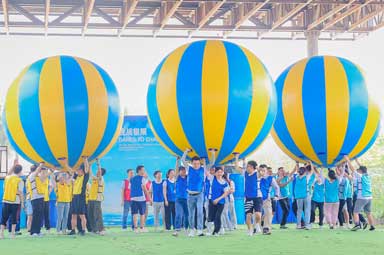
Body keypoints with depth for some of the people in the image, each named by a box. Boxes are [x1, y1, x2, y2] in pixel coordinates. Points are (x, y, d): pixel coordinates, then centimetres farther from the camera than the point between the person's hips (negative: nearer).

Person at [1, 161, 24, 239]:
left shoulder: (7, 178, 5)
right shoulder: (20, 181, -9)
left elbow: (8, 173, 29)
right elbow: (20, 193, -11)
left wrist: (14, 165, 31)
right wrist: (22, 202, -2)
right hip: (15, 202, -4)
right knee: (14, 218, 6)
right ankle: (12, 233, 5)